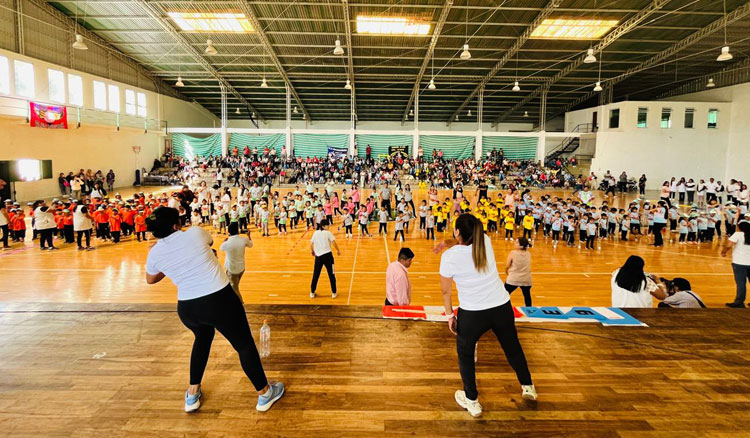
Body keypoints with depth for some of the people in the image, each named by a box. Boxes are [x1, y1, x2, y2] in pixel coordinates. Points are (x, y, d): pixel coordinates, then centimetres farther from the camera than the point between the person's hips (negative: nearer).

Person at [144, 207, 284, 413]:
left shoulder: (155, 253, 2)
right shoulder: (195, 232, -6)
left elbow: (150, 279, 23)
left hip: (187, 308, 4)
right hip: (219, 300, -4)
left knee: (203, 338, 34)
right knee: (244, 344, 12)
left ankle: (192, 394, 39)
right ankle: (264, 393, 26)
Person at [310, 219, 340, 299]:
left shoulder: (315, 233, 8)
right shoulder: (328, 233, -3)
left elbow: (311, 244, 10)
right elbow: (334, 243, -8)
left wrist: (312, 251, 27)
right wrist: (338, 250, 6)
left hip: (318, 256, 4)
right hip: (327, 255, -3)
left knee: (315, 275, 13)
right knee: (331, 274, 6)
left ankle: (312, 293, 19)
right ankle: (333, 293, 10)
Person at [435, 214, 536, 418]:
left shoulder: (449, 256, -17)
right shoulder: (485, 241, -7)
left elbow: (445, 291, -6)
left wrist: (450, 315, 5)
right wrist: (448, 242, 7)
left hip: (472, 314, -4)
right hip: (502, 307, 4)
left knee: (465, 353, 21)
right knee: (512, 348, 27)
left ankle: (472, 401, 31)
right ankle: (527, 387, 46)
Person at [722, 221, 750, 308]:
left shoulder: (738, 234, -8)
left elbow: (729, 245, -19)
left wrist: (723, 252, -3)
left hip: (740, 263, -6)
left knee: (741, 283, -2)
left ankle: (739, 302, 1)